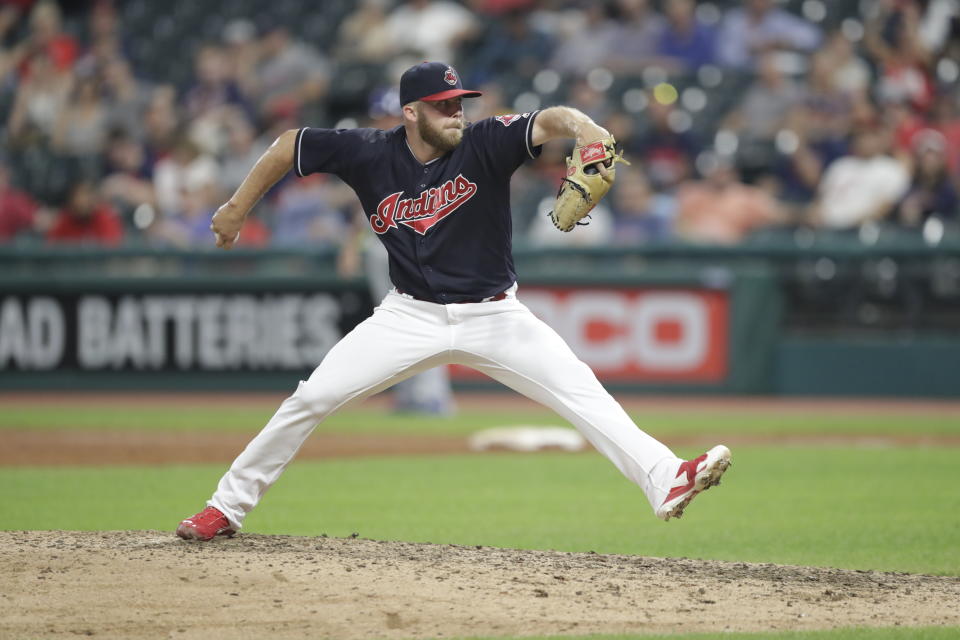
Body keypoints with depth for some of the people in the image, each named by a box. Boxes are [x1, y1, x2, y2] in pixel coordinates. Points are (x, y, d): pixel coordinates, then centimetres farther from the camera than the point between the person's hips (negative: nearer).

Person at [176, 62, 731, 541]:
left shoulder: (484, 145, -13)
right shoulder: (371, 156, -9)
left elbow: (547, 121, -29)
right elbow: (291, 144, 2)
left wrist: (581, 126, -52)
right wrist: (237, 209, 5)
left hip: (494, 317, -1)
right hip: (412, 317, 1)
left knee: (585, 395, -18)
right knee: (311, 398, -4)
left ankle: (665, 479, -26)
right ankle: (228, 507, 9)